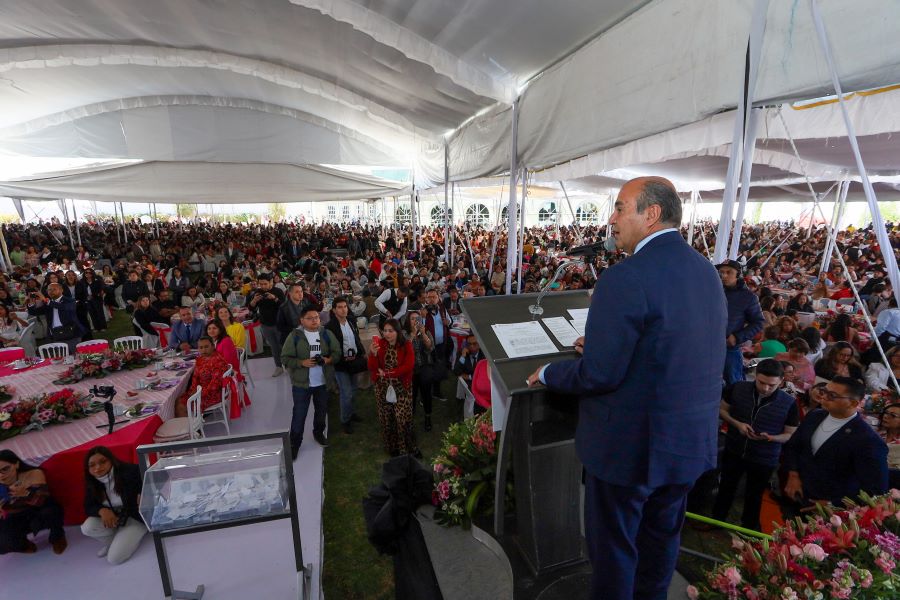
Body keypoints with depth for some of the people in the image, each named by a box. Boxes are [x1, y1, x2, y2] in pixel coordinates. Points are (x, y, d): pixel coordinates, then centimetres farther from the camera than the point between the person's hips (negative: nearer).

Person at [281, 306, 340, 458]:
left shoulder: (327, 334, -2)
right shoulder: (295, 336, -11)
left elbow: (337, 352, 2)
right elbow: (286, 358, -10)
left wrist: (329, 359, -18)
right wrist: (302, 362, -25)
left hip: (323, 382, 3)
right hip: (301, 382, -3)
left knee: (322, 410, 21)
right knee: (299, 414, 6)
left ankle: (318, 433, 45)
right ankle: (294, 443, 24)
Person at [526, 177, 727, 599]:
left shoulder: (625, 278, -25)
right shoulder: (706, 271, 3)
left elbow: (599, 374, -25)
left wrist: (547, 373, -7)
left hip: (630, 444, -8)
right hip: (692, 439, 8)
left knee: (613, 548, 16)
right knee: (662, 538, 27)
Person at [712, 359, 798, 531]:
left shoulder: (789, 403, -17)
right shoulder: (738, 388, -15)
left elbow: (791, 434, -7)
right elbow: (722, 409, -2)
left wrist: (771, 437, -27)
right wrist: (737, 424, -20)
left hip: (765, 460, -1)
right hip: (734, 451, 1)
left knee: (754, 495, 19)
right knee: (726, 487, 19)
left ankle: (748, 528, 43)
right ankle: (716, 520, 40)